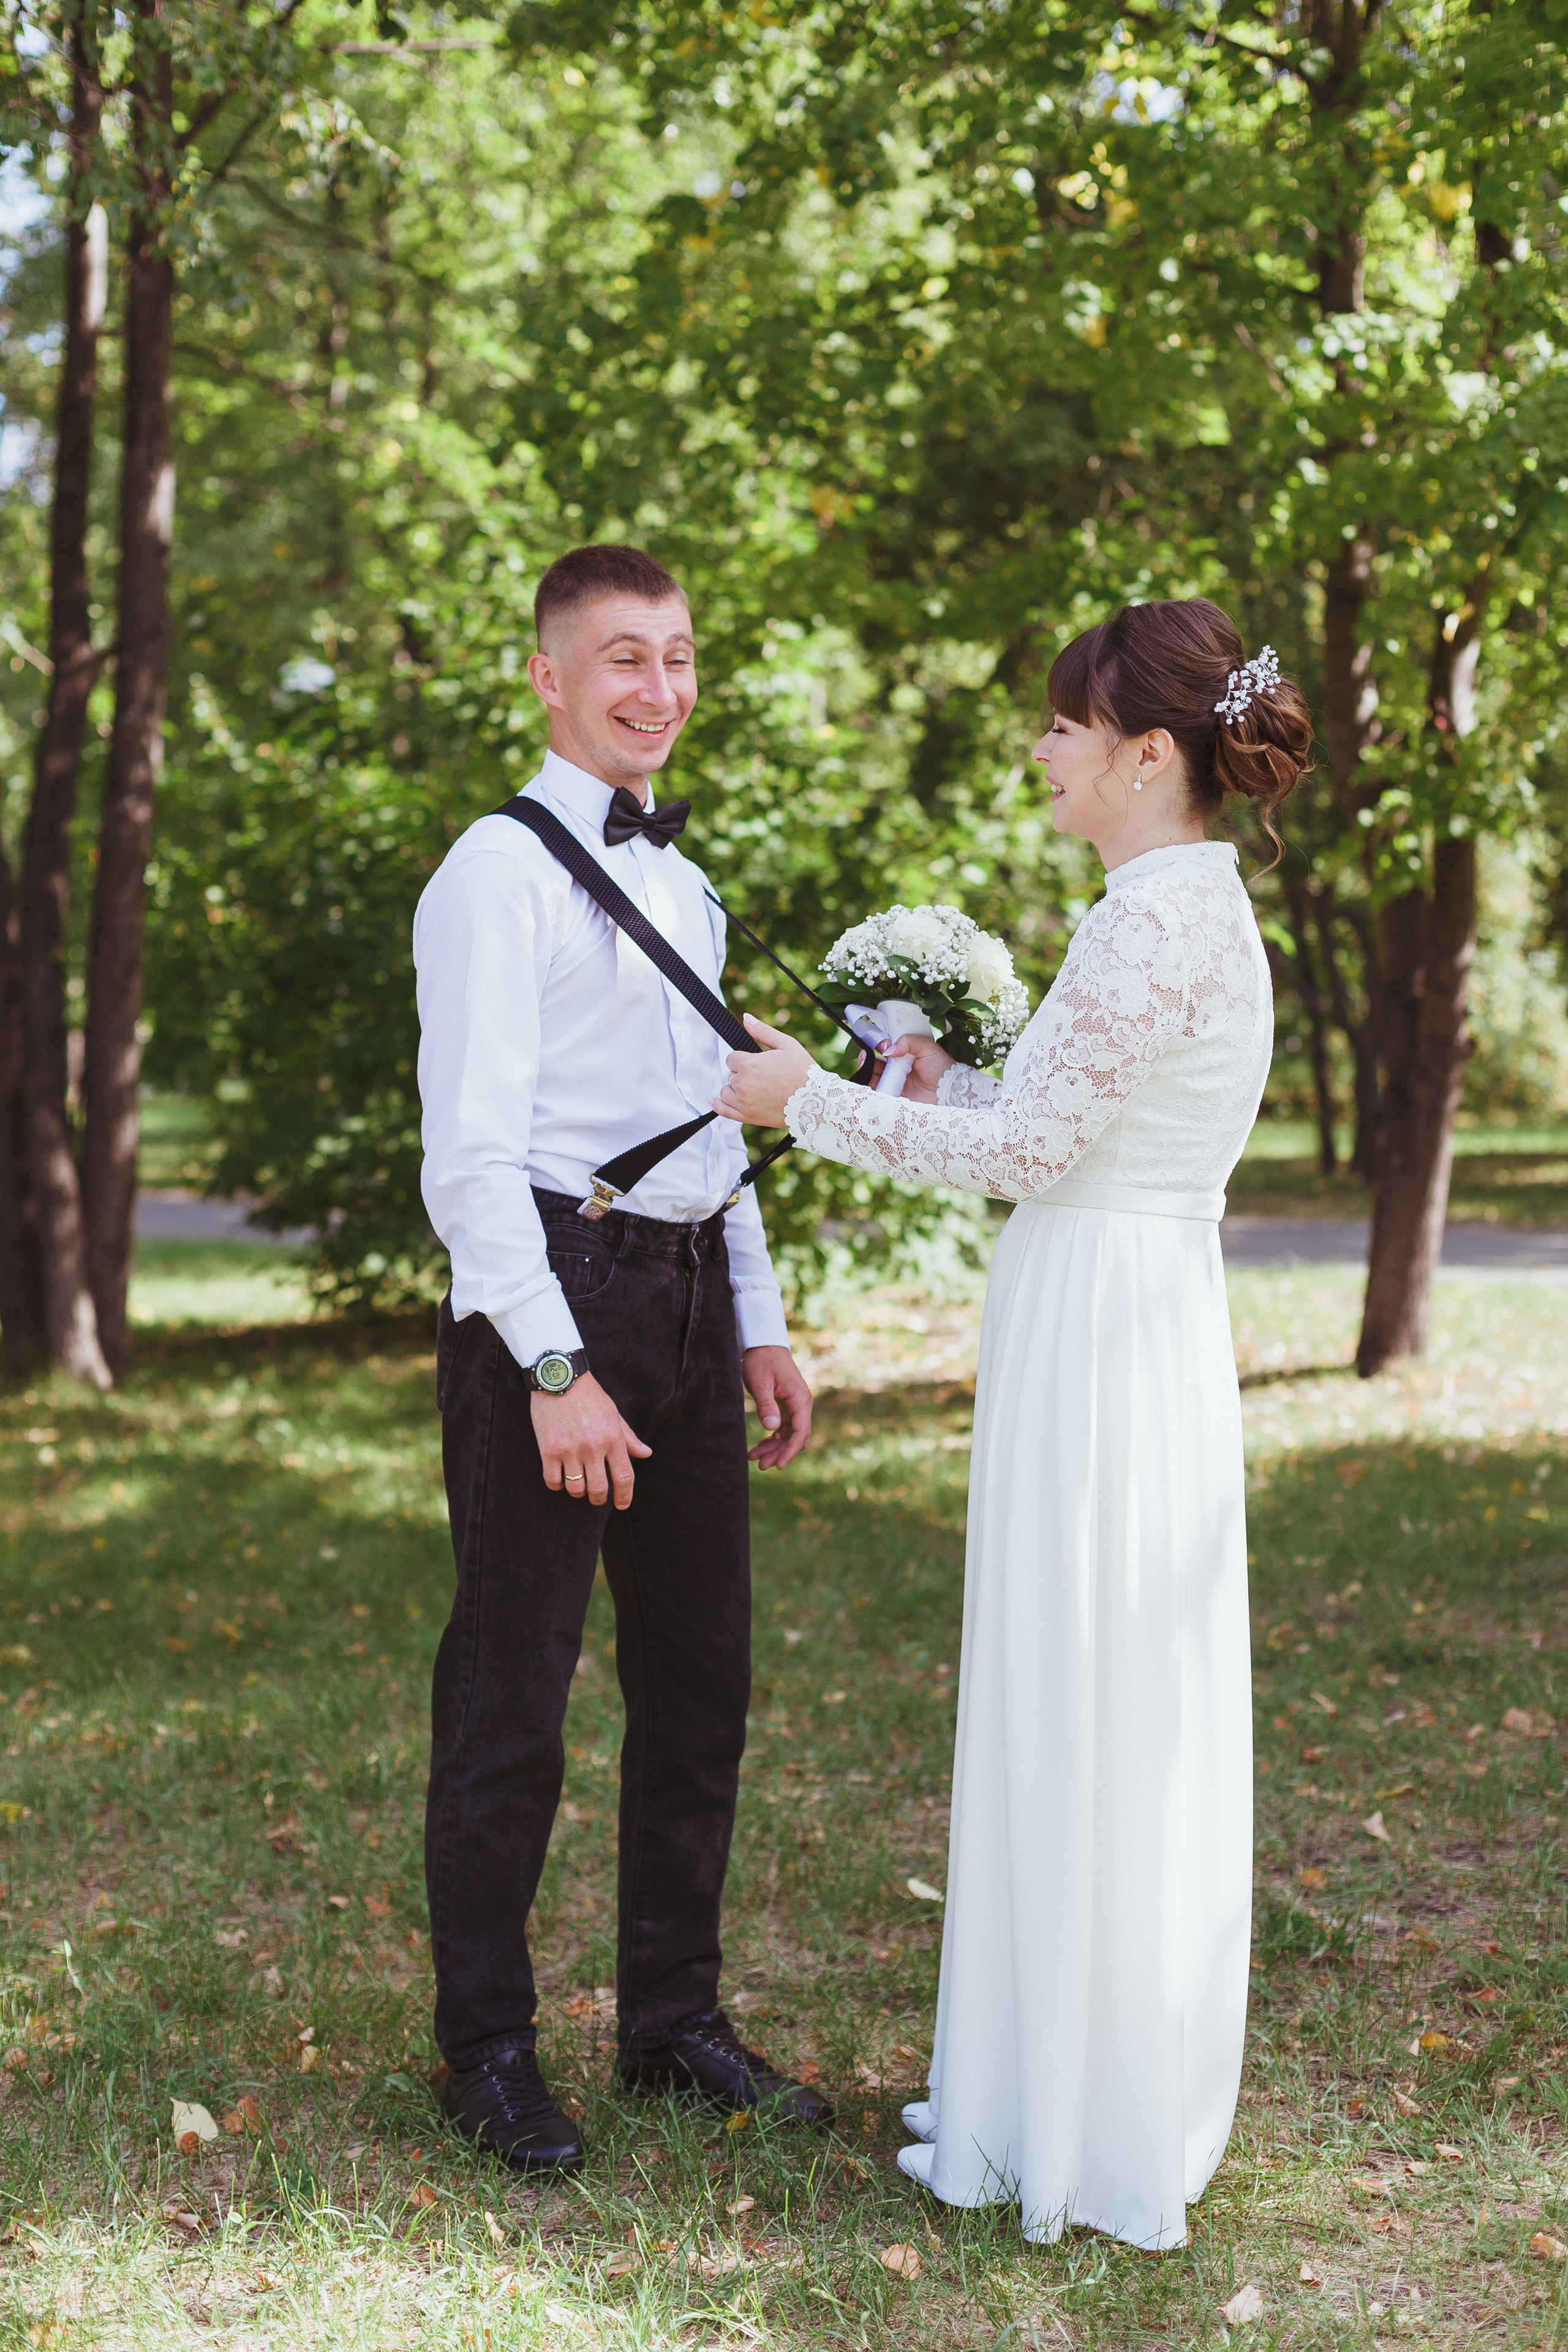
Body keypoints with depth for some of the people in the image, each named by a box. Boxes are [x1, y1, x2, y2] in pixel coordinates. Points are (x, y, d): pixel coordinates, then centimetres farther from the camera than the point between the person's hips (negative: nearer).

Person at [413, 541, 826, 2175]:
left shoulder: (683, 884, 18)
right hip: (550, 1290, -8)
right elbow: (469, 1150, -14)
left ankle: (673, 2022, 26)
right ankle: (486, 2049, 15)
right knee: (511, 1701, 1)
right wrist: (556, 1369, -20)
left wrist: (760, 1325, 17)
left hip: (688, 1300, 8)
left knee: (700, 1686, 13)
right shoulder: (501, 870, -7)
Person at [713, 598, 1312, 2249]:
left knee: (1082, 1726, 0)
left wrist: (813, 1103, -10)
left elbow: (1034, 1144, -18)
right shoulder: (1191, 906, 14)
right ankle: (1086, 2092, 29)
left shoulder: (1162, 915, -17)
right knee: (1119, 1732, 16)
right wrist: (941, 1083, 17)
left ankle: (1088, 2138, 13)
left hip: (1097, 1347, -10)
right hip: (1131, 1324, 10)